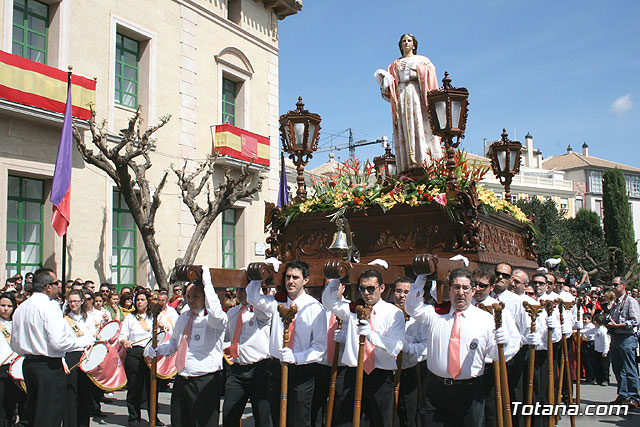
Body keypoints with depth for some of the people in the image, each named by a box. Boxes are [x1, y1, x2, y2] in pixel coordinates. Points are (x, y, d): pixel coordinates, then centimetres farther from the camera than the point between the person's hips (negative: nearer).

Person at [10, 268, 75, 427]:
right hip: (49, 366, -8)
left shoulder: (20, 308, 10)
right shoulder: (50, 306, -15)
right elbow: (58, 343, -23)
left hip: (28, 364, 8)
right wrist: (76, 341, -5)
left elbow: (15, 344, 14)